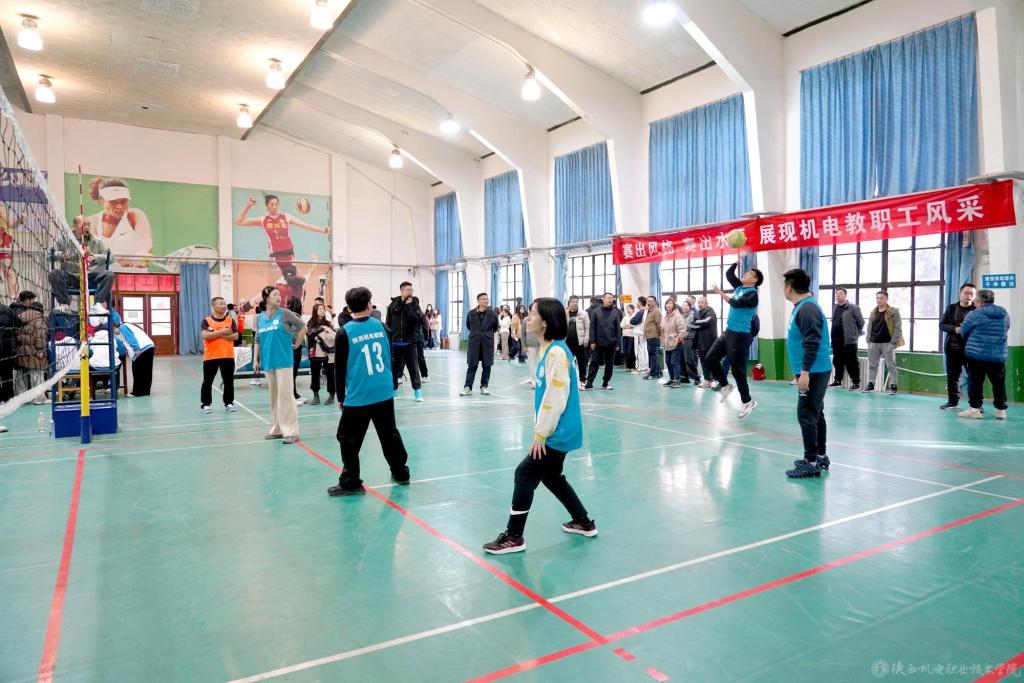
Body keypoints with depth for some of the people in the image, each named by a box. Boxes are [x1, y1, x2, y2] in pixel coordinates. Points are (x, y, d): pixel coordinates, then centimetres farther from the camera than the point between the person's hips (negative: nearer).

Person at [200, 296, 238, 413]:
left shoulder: (230, 320, 5)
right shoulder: (206, 321, -1)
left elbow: (235, 336, -6)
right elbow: (204, 335, -16)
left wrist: (215, 334, -13)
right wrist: (222, 332, -18)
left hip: (228, 356, 2)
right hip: (211, 356, -2)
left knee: (229, 381, 7)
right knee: (207, 381, 4)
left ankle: (229, 403, 18)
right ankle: (205, 404, 14)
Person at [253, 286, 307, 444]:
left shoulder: (284, 313, -4)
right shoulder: (260, 318, 8)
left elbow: (303, 326, 2)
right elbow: (257, 341, 13)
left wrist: (297, 344, 4)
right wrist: (255, 360, 7)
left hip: (283, 360, -5)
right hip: (268, 361, 5)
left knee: (285, 395, -6)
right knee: (273, 396, 12)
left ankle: (291, 431, -2)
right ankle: (277, 429, 22)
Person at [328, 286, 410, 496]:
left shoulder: (344, 333, -8)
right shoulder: (381, 326, 3)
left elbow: (340, 369, -4)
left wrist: (340, 397, 7)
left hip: (358, 397, -4)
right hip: (385, 393, 5)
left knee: (348, 440, 8)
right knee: (390, 434, 17)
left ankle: (350, 483, 11)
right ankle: (401, 473, 28)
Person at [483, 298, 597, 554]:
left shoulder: (557, 351, -21)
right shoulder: (547, 349, 9)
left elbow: (556, 399, -23)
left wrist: (540, 435, -17)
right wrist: (539, 430, 15)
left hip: (557, 433, -10)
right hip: (556, 432, 10)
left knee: (525, 474, -4)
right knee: (551, 476, 20)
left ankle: (513, 537, 8)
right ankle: (584, 522, 34)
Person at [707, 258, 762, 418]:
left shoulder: (752, 294, -13)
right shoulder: (739, 287, 11)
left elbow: (736, 303, -26)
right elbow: (728, 274, 19)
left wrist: (720, 293, -21)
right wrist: (738, 261, 9)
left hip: (740, 335, -8)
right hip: (728, 332, 8)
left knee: (737, 370, -4)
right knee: (711, 357, 7)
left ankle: (747, 402, 10)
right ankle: (724, 385, 22)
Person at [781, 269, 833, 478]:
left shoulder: (807, 308, -17)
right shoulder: (802, 306, 13)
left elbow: (812, 343, -24)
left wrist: (805, 372, -25)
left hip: (814, 373, -10)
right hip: (814, 371, 10)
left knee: (806, 416, -7)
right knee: (815, 414, 16)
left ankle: (811, 463, -1)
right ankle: (820, 456, 26)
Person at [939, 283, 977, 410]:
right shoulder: (951, 308, 9)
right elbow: (941, 325, 4)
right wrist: (955, 329, -13)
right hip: (952, 348, 4)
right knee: (952, 375, 11)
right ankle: (953, 400, 22)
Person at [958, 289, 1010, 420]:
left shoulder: (975, 314, -8)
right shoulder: (1004, 314, 7)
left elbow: (963, 332, 0)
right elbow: (1005, 331, 17)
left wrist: (970, 342, 21)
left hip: (977, 354, -4)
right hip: (999, 355, 4)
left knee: (976, 381, 2)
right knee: (999, 382, 12)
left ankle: (975, 408, 1)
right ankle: (1001, 409, 17)